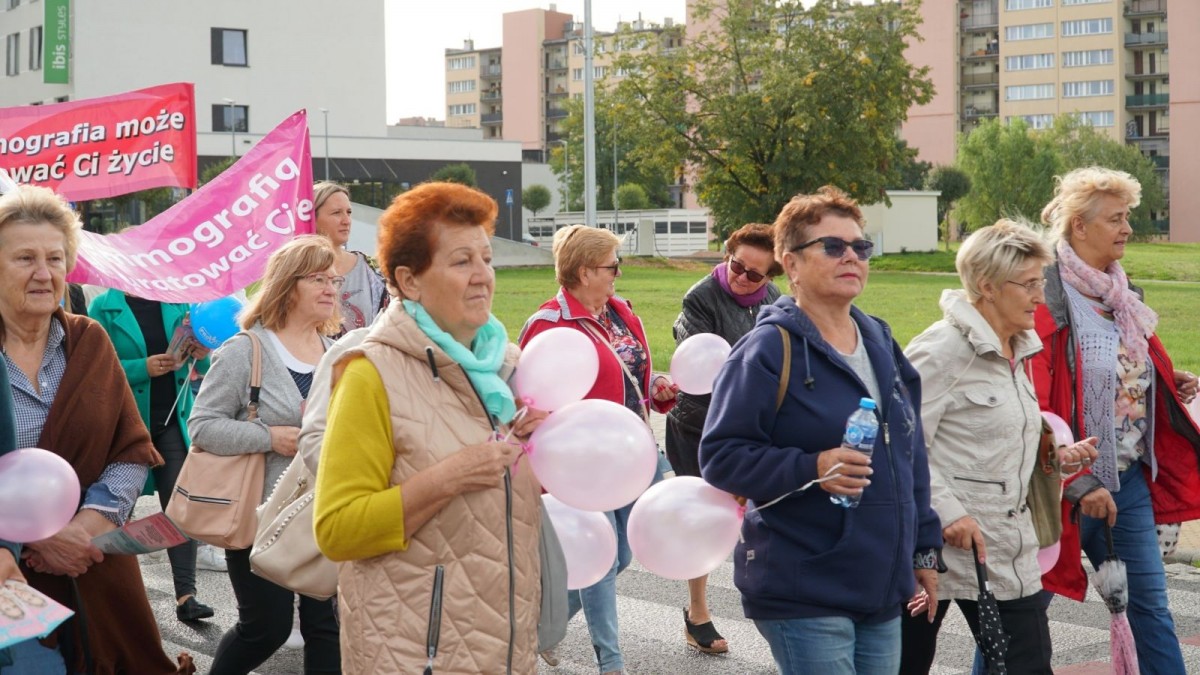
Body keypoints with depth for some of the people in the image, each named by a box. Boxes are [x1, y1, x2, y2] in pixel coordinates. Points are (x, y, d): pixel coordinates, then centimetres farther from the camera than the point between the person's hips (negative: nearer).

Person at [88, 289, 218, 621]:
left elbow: (201, 368, 12)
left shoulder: (178, 304, 5)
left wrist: (202, 355, -10)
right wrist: (143, 368, -22)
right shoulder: (104, 307, -4)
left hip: (173, 420, 2)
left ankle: (186, 595, -5)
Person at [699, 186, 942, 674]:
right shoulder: (768, 350, -10)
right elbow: (720, 456, -14)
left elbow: (910, 454, 19)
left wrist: (924, 550, 18)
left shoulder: (880, 342, 13)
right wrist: (810, 469, -26)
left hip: (883, 592, 7)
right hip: (804, 595, -7)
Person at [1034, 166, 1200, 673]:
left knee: (1150, 606, 11)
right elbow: (1035, 406, -20)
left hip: (1129, 480, 8)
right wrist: (1078, 484, -21)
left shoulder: (1120, 294, 11)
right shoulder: (1046, 299, -16)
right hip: (1068, 488, -8)